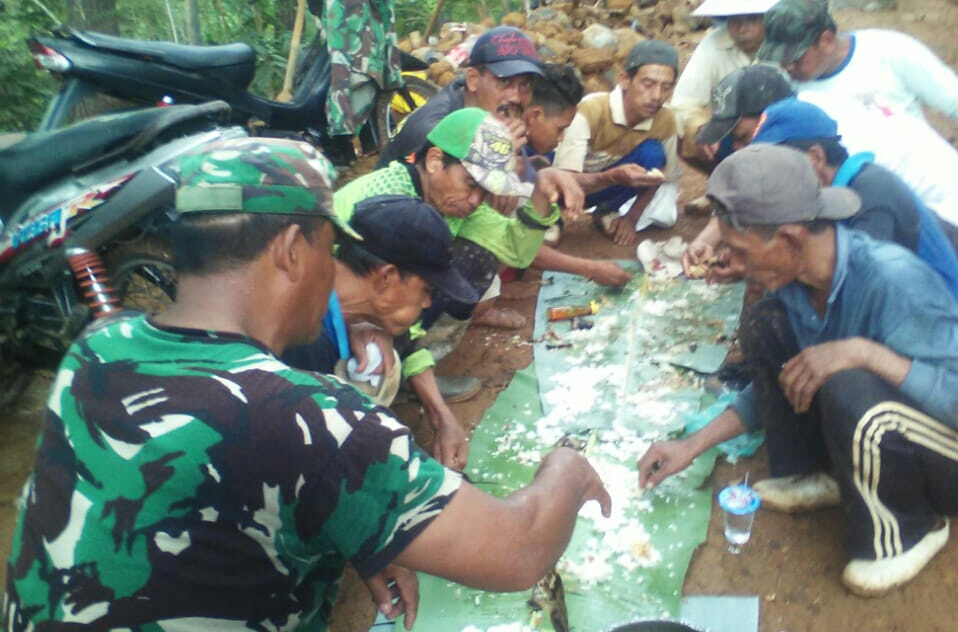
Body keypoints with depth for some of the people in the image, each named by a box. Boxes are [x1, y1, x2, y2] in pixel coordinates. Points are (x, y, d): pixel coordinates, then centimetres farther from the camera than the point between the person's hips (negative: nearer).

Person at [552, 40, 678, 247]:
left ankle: (605, 212, -2)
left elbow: (661, 176, -1)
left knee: (653, 153, -23)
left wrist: (632, 217, -10)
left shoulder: (665, 120, -17)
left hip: (606, 186, 4)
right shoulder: (590, 110, -31)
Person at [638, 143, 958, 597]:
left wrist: (862, 351, -40)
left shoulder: (893, 281, -32)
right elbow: (777, 384, 5)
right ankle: (813, 476, 8)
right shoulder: (794, 279, -9)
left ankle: (907, 532, -6)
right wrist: (692, 446, 0)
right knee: (765, 324, -8)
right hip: (868, 427, 6)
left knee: (847, 390, -37)